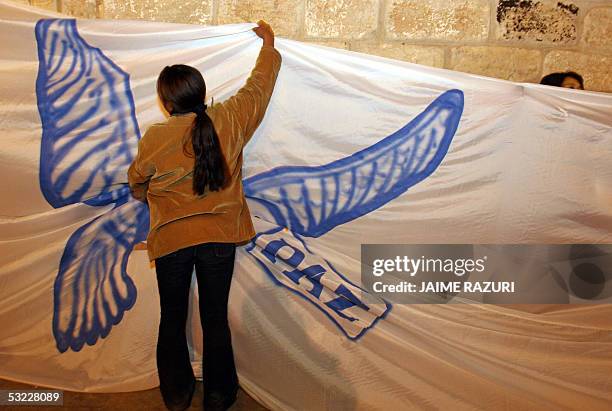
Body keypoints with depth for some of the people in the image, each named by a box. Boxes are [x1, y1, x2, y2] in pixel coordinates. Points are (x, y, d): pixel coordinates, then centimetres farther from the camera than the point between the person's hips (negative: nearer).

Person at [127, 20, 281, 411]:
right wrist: (269, 43, 25)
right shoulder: (231, 119, -9)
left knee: (173, 319, 17)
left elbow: (137, 182, 6)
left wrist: (145, 196, 30)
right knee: (216, 319, 13)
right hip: (220, 236, 1)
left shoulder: (154, 138, -11)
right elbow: (260, 83, 8)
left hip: (171, 238, -1)